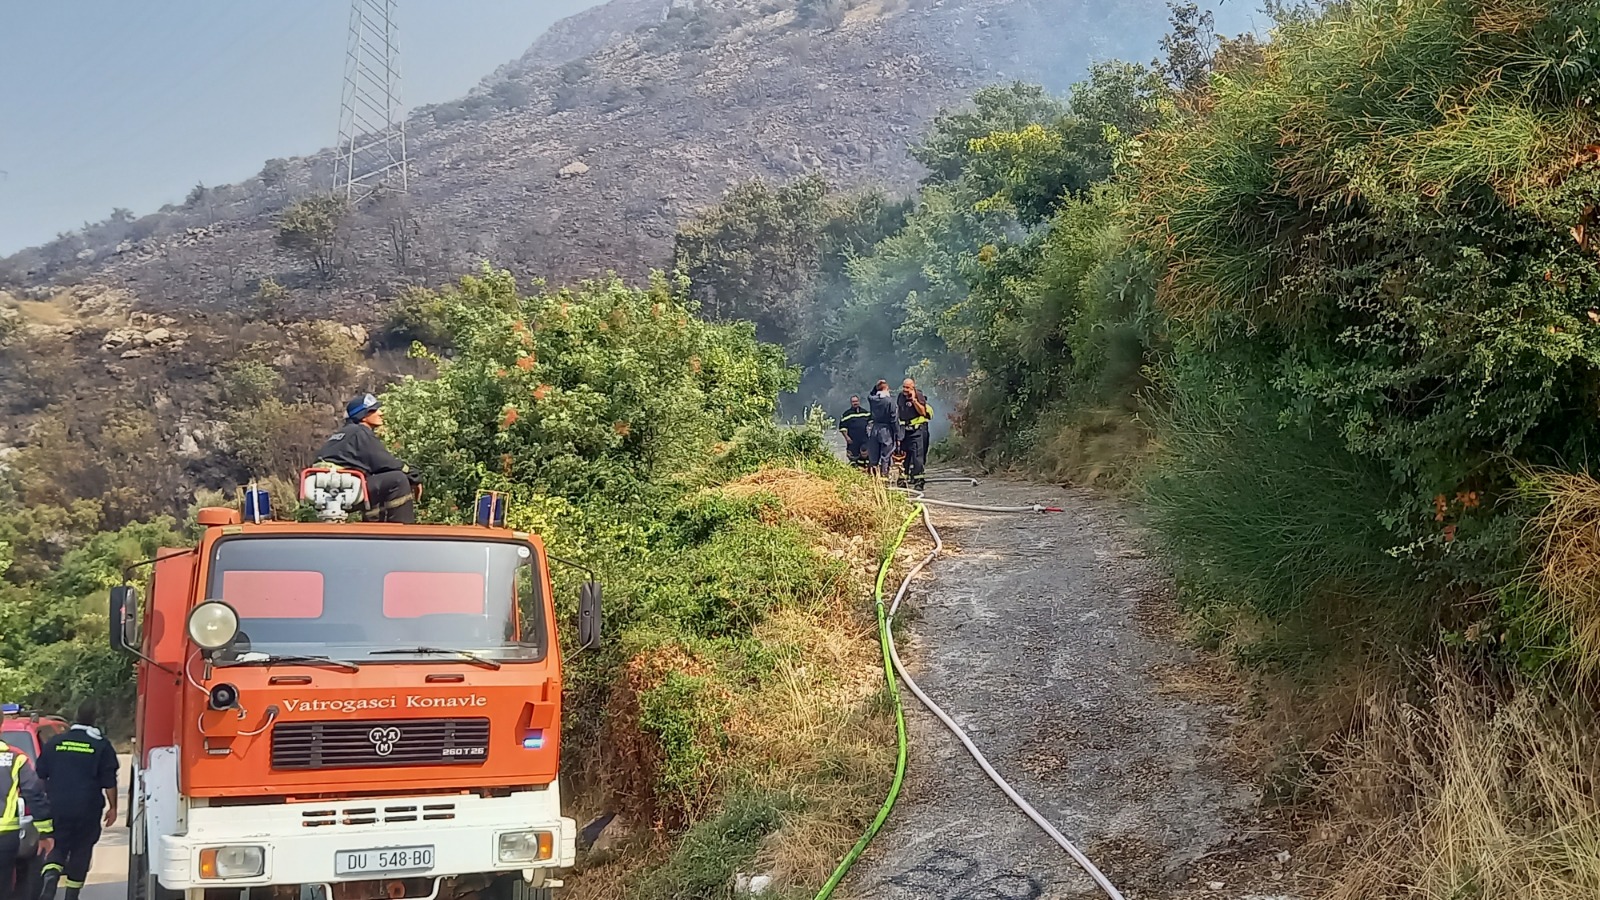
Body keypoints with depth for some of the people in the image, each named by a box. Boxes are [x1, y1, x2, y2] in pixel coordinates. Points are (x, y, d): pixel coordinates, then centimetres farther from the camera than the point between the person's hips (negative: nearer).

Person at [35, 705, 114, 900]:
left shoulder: (55, 742, 5)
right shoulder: (101, 745, -3)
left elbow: (40, 774, 10)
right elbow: (109, 781, -4)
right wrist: (112, 807, 4)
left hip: (58, 808, 2)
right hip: (87, 809, -2)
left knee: (59, 847, 12)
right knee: (81, 851, 10)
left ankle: (50, 876, -16)